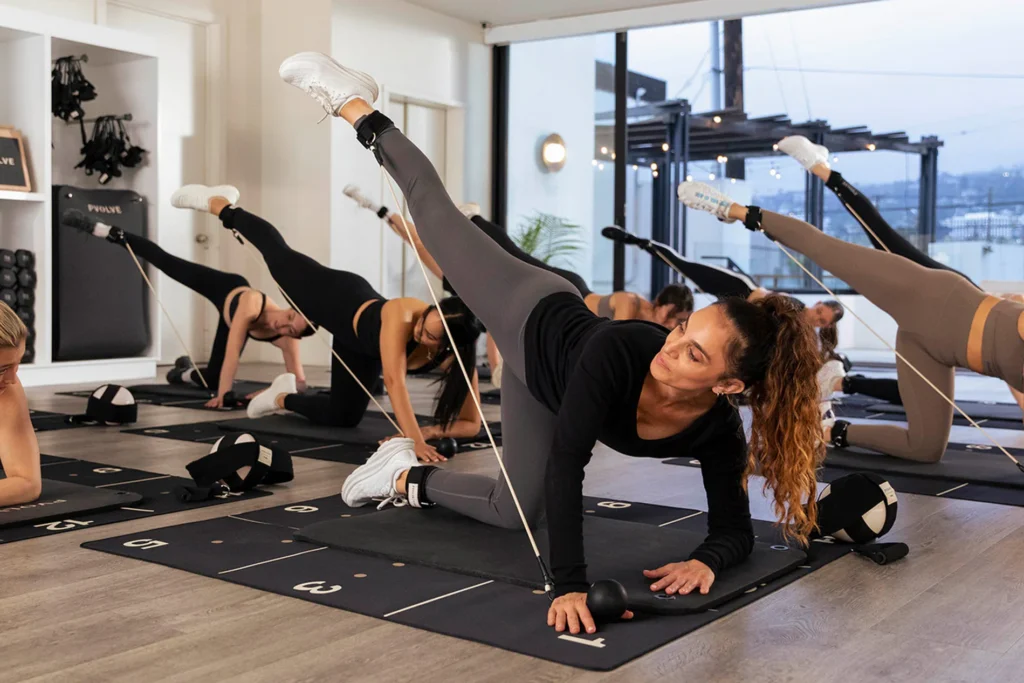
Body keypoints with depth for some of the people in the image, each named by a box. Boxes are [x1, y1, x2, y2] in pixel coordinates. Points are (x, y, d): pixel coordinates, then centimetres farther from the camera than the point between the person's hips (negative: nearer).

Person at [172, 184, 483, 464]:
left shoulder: (458, 358, -35)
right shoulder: (403, 314, -45)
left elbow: (472, 424, -29)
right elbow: (394, 380, -57)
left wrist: (427, 432, -44)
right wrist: (413, 440, -66)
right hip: (340, 300, -4)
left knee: (342, 418, 11)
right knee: (278, 254, 21)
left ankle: (283, 397, 42)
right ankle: (217, 203, 47)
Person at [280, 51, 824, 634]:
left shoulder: (718, 431, -33)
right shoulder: (621, 348, -45)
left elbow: (735, 530, -23)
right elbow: (567, 463, -45)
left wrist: (705, 562, -45)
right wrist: (569, 585, -51)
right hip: (535, 324, -3)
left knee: (516, 510, 11)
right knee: (436, 212, 15)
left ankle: (408, 477, 37)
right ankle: (357, 107, 37)